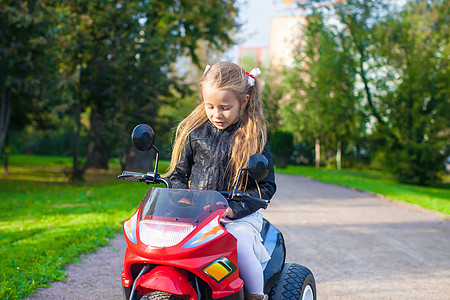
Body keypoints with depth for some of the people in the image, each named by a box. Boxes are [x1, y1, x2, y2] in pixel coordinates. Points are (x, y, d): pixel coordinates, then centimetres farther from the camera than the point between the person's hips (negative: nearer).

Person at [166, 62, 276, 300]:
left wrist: (235, 208, -14)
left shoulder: (254, 136, 1)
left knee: (238, 244, -32)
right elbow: (178, 173, 16)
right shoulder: (193, 131, 9)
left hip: (240, 217, -2)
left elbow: (266, 186, 0)